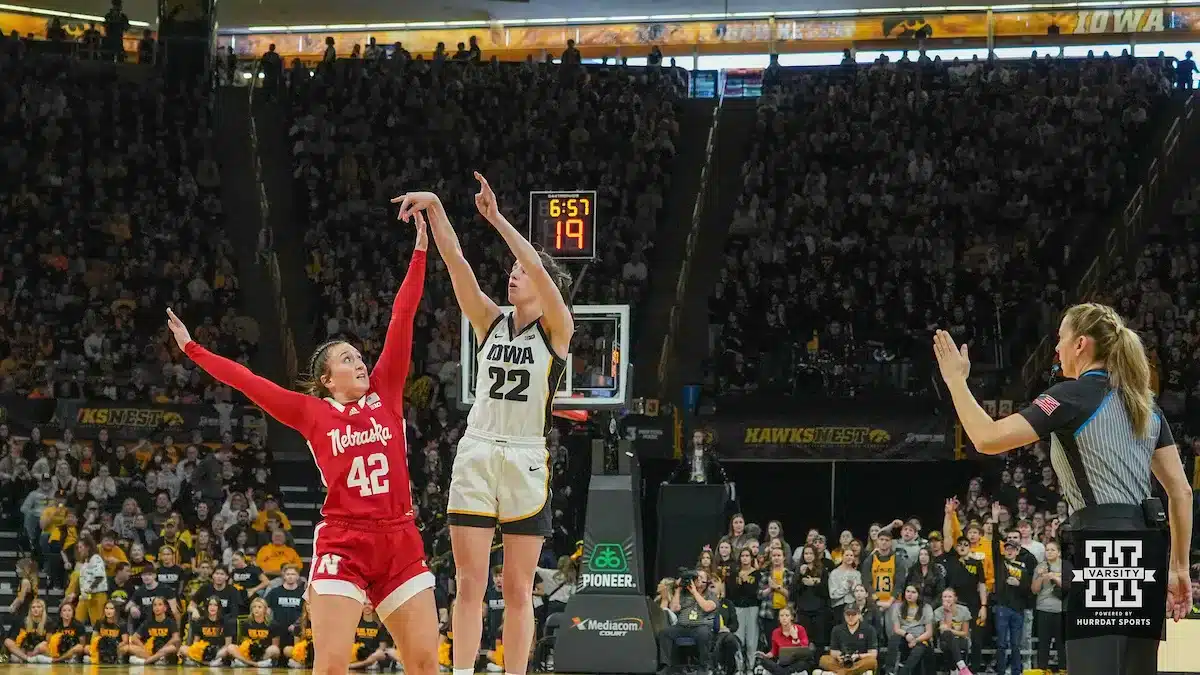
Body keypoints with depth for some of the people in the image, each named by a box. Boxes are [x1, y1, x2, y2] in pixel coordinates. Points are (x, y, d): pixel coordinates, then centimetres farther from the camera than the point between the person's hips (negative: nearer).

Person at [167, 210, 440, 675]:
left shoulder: (386, 395, 10)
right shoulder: (312, 413, 5)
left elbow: (402, 319, 7)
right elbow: (246, 382, 9)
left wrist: (420, 251, 4)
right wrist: (192, 349, 12)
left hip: (399, 541, 3)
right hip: (342, 543, -3)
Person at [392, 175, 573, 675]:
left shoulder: (556, 328, -1)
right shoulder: (491, 321, 10)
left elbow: (539, 269, -19)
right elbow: (456, 262, -1)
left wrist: (497, 218, -23)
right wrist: (434, 209, -13)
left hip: (524, 461, -4)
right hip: (475, 455, 4)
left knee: (517, 589, 1)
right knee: (469, 583, 0)